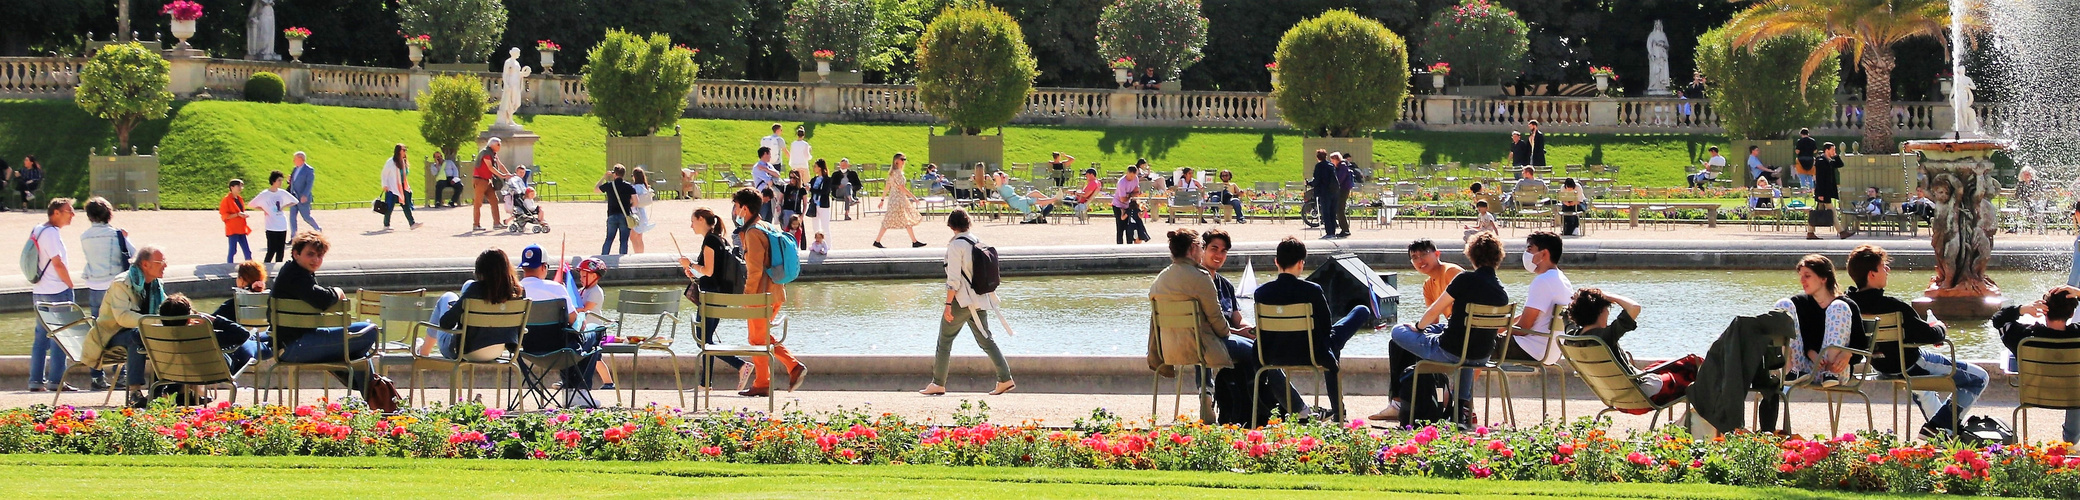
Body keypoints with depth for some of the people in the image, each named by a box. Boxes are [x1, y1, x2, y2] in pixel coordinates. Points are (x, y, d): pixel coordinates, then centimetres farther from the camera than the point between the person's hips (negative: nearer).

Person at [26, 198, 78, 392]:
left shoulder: (37, 231, 14)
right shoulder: (51, 233, -14)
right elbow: (58, 264, -18)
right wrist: (71, 285, -7)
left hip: (39, 292, 9)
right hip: (57, 291, -9)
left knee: (41, 336, 11)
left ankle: (36, 380, 10)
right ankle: (55, 380, -6)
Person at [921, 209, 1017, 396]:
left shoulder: (956, 245, -14)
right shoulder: (977, 242, 8)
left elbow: (954, 279, -17)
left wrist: (948, 304, -15)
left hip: (961, 301, -7)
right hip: (980, 300, 7)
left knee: (944, 342, 4)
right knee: (986, 340, 11)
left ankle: (938, 384, 8)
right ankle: (1005, 379, 4)